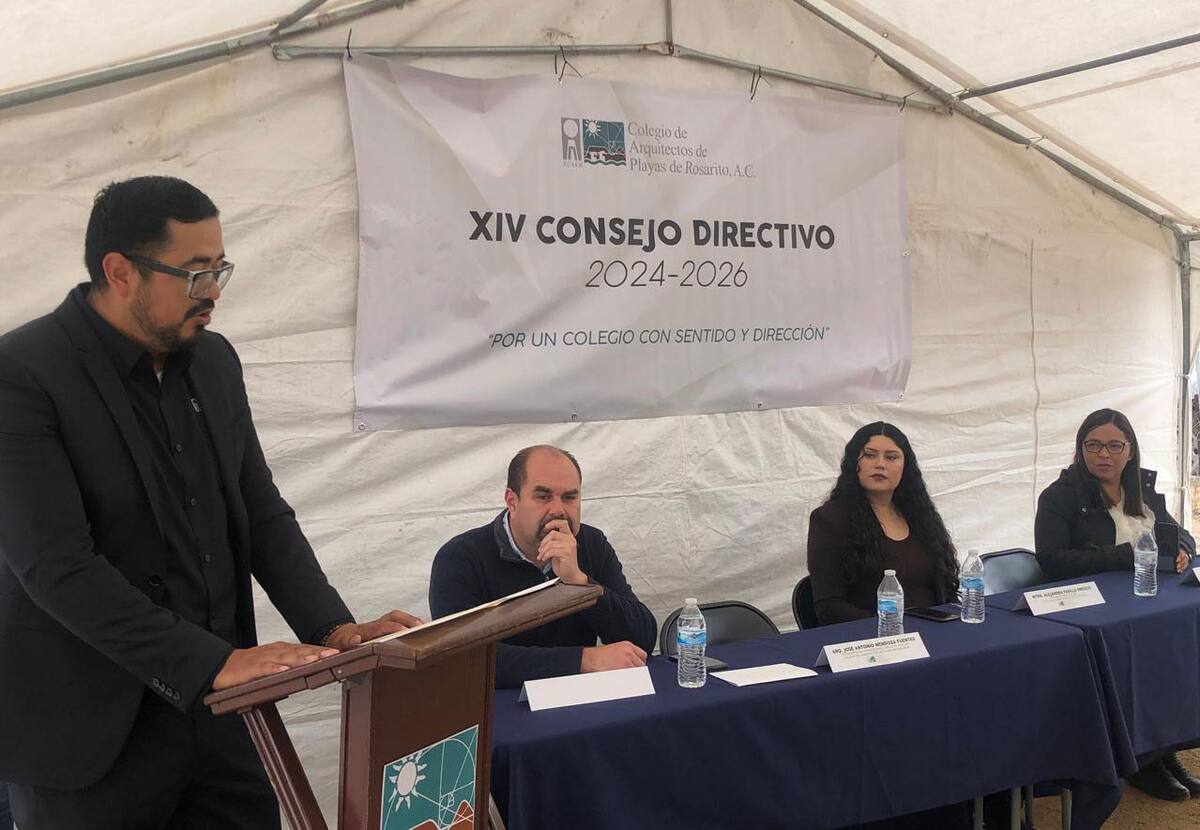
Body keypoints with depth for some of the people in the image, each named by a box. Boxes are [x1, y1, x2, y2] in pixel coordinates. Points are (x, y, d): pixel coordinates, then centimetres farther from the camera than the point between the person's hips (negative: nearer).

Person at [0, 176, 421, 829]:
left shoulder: (214, 361, 6)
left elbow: (262, 515, 8)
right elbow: (57, 564, -21)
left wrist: (333, 629, -5)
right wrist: (213, 663, -25)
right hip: (92, 736, -5)